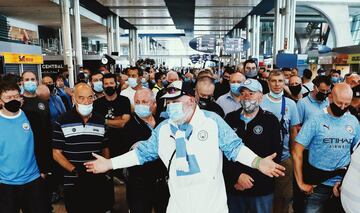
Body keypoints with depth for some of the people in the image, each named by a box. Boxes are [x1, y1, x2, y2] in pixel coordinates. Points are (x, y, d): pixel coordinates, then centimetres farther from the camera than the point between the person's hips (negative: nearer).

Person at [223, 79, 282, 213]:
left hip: (261, 189, -1)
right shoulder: (230, 118, 2)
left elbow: (275, 155, -6)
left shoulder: (271, 120, -2)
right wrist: (237, 176, -13)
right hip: (233, 187, 2)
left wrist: (252, 179, -11)